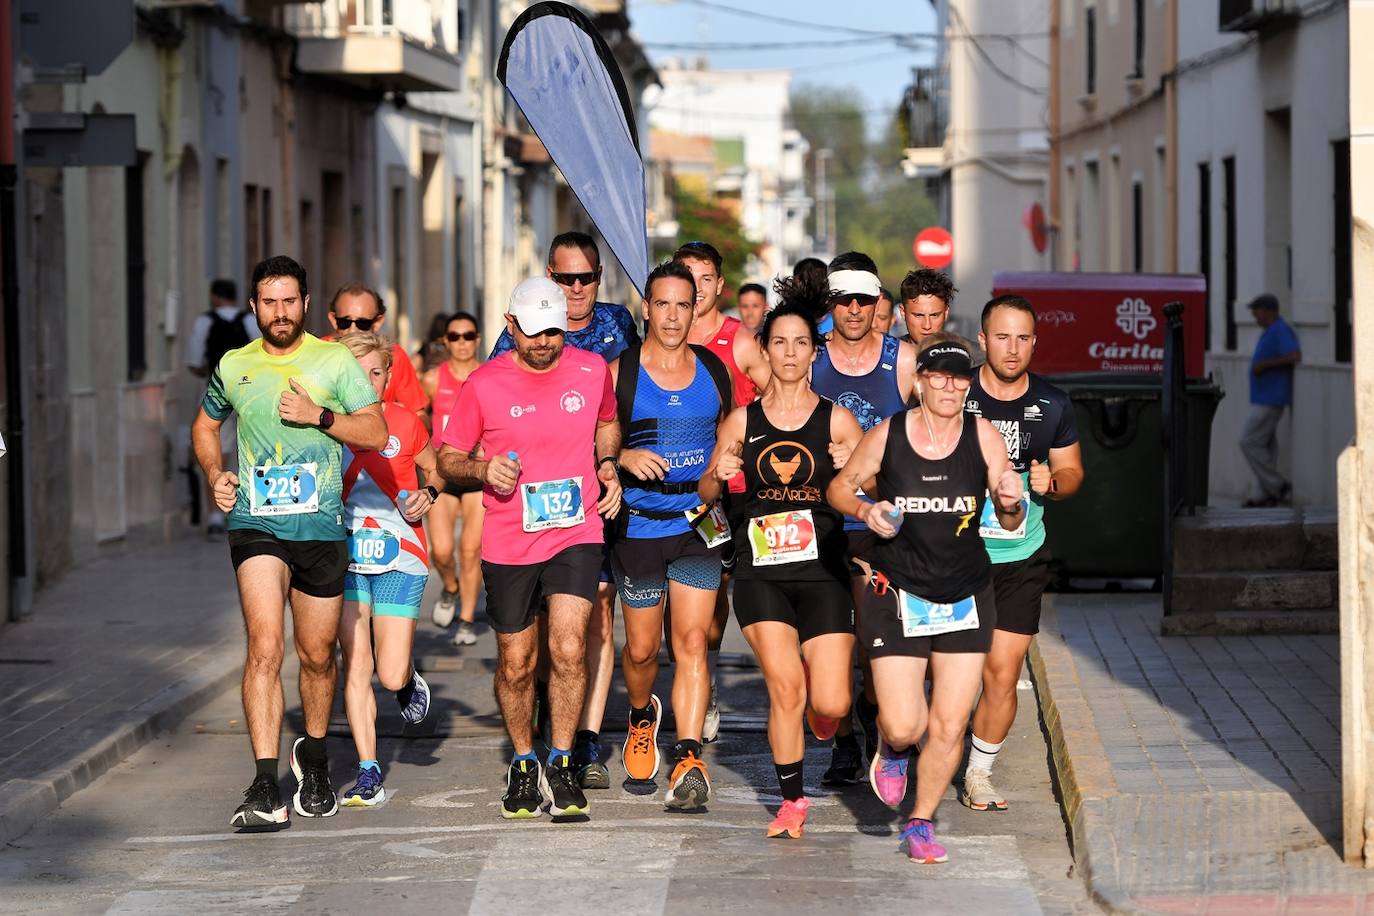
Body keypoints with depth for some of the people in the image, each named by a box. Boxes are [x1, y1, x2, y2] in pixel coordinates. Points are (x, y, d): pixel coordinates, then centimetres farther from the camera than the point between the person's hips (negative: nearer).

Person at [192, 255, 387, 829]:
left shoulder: (335, 362, 2)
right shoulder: (233, 367, 9)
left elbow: (377, 433, -2)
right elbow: (205, 425, 26)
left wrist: (318, 415, -15)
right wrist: (214, 475, 9)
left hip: (321, 526, 0)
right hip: (255, 524, 0)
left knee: (317, 656, 12)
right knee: (265, 647, -17)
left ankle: (313, 755, 39)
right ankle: (265, 788, -22)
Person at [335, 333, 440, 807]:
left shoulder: (406, 424, -1)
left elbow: (436, 471, 15)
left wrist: (427, 495, -4)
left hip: (399, 558, -1)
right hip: (346, 556, 1)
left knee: (391, 675, -7)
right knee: (355, 665, -5)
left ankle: (409, 678, 31)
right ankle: (368, 773, 2)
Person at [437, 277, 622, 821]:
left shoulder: (592, 370, 2)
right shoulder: (484, 384, -4)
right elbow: (448, 459, 4)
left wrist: (607, 465, 4)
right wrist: (481, 469, -16)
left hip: (576, 534, 0)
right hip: (507, 544, 0)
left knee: (569, 650, -16)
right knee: (516, 663, 8)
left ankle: (561, 764, 0)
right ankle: (523, 764, 29)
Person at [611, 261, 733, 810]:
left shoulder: (715, 371, 5)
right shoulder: (618, 373, -2)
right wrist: (624, 457, -19)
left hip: (698, 524, 1)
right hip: (638, 525, 0)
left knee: (691, 640, -13)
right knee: (641, 647, 9)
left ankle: (689, 760, -18)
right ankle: (642, 716, 41)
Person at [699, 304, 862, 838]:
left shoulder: (836, 420, 3)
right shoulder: (742, 421, 7)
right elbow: (706, 494, 15)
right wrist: (719, 476, -7)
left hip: (822, 572, 0)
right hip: (760, 572, 0)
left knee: (831, 703, -9)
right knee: (785, 688, -13)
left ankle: (822, 712, 30)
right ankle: (791, 800, 6)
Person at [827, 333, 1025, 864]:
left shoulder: (984, 438, -5)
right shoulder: (886, 436, -9)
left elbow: (1010, 523, 1)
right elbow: (840, 487, 8)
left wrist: (1011, 504, -22)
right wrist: (865, 510, -13)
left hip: (966, 600, 2)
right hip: (898, 596, -2)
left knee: (949, 727, 2)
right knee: (904, 726, -9)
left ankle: (921, 822, 24)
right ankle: (891, 749, 29)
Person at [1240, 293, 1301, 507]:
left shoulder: (1280, 331, -15)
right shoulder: (1270, 332, 17)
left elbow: (1296, 356, -29)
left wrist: (1265, 363, -24)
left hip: (1270, 399, -11)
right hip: (1265, 399, 11)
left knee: (1249, 443, -10)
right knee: (1266, 445, 9)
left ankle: (1279, 486, -7)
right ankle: (1268, 495, 11)